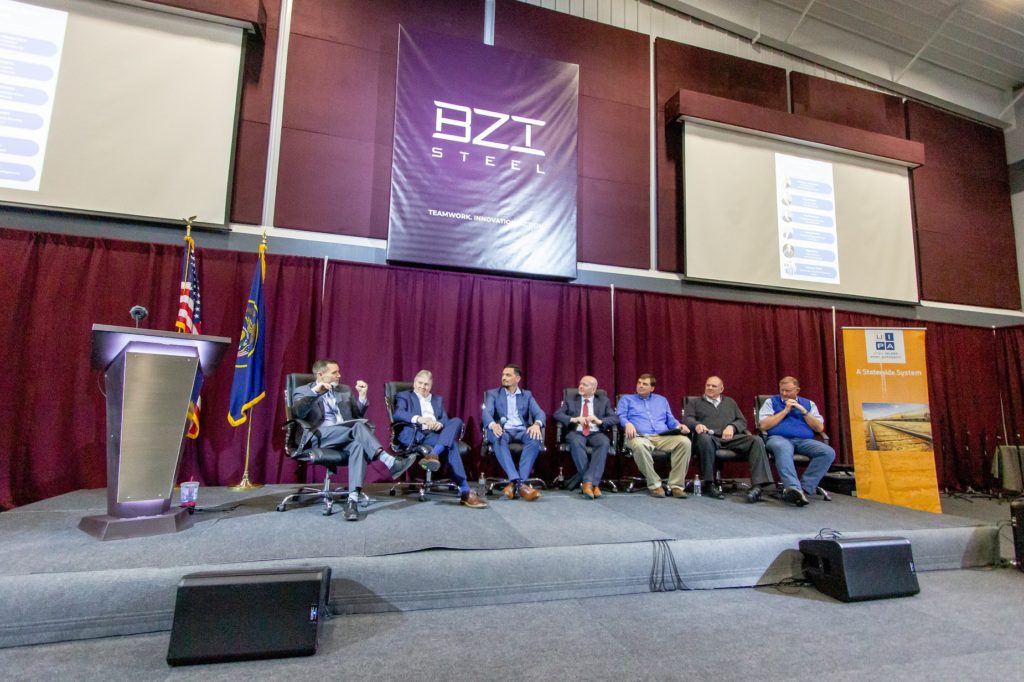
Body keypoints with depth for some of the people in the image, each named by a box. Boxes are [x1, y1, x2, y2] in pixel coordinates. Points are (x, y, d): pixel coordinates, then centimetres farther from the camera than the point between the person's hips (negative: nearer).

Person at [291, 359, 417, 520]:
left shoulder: (344, 392, 25)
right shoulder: (302, 391, 12)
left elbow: (357, 415, 19)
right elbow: (296, 413, -8)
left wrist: (362, 396, 3)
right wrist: (314, 392, -19)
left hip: (345, 436, 4)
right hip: (320, 436, -4)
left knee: (359, 444, -35)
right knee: (358, 426, -32)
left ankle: (353, 500, -43)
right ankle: (390, 462, -43)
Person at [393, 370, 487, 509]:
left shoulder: (438, 399, 32)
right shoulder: (404, 396, 17)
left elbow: (445, 419, 16)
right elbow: (397, 414, -6)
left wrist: (440, 424, -11)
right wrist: (419, 418, -24)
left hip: (437, 433, 5)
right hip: (416, 435, -5)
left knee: (456, 421, -31)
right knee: (451, 444, -32)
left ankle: (433, 454, -49)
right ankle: (465, 491, -39)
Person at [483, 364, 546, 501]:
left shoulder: (527, 395, 19)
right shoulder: (493, 394, 15)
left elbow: (539, 413, 4)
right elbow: (487, 413, -3)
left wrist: (536, 424, -22)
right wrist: (493, 425, -28)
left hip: (521, 430, 1)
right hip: (502, 430, -1)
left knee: (535, 438, -33)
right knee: (498, 438, -37)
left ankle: (516, 482, -36)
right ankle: (518, 482, -42)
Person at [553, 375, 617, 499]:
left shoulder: (604, 401, 15)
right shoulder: (571, 400, 15)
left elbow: (615, 418, 4)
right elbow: (557, 414, 3)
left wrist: (599, 421, -15)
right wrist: (573, 419, -14)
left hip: (596, 433, 0)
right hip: (577, 433, 0)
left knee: (604, 443, -34)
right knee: (576, 443, -35)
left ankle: (588, 482, -34)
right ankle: (592, 483, -29)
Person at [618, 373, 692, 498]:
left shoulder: (661, 400, 29)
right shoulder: (627, 399, 20)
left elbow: (670, 420, 22)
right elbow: (621, 417, 5)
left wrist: (679, 426, 0)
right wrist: (628, 424, -17)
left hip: (663, 437, 3)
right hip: (640, 436, -3)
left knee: (684, 442, -26)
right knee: (639, 445, -40)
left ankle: (676, 485, -23)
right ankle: (654, 484, -26)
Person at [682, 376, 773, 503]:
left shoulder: (730, 402, 31)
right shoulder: (694, 402, 23)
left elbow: (742, 421, 20)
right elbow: (687, 419, 7)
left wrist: (732, 426, -4)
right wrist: (697, 425, -18)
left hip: (731, 437, 3)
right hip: (710, 437, -3)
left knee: (757, 440, -24)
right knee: (704, 438, -39)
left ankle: (757, 484, -33)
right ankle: (709, 483, -28)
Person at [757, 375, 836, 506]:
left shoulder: (808, 404, 23)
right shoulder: (771, 402, 16)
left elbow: (819, 428, 14)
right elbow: (763, 425, 2)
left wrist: (803, 411, 2)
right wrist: (785, 411, 1)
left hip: (804, 440, 4)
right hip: (779, 438, -3)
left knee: (828, 452, -26)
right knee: (782, 448, -40)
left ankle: (804, 487, -30)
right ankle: (794, 487, -54)